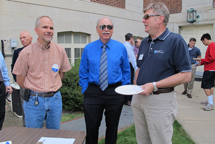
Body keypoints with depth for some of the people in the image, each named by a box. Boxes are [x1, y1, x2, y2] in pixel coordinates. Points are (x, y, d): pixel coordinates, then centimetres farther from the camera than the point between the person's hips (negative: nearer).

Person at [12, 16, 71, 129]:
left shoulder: (60, 51, 0)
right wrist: (34, 92, 4)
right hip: (34, 101, -2)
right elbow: (20, 80, -1)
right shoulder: (26, 53, -7)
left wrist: (52, 89, 9)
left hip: (55, 99, 2)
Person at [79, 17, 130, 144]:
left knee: (112, 127, 15)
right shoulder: (88, 48, 0)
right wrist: (85, 89, -1)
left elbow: (126, 71, 6)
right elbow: (83, 72, 5)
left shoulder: (121, 47, 0)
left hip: (115, 92, 0)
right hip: (93, 93, 0)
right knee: (91, 128, 10)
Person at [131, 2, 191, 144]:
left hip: (160, 101, -6)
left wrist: (154, 85, -21)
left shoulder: (176, 41, -11)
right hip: (138, 98, 7)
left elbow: (186, 75, -16)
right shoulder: (144, 42, 11)